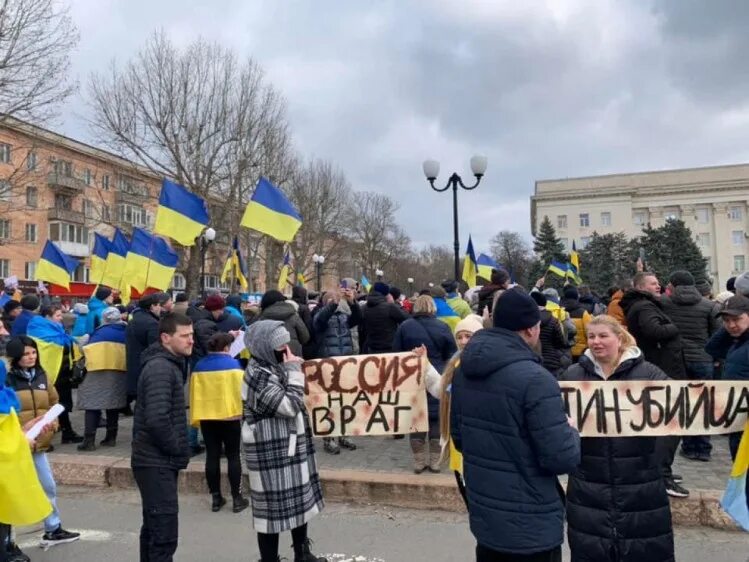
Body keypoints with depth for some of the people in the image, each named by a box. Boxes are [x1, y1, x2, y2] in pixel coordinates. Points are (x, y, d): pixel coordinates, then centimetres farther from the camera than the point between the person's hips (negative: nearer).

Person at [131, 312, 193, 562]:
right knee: (165, 532, -7)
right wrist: (176, 448, -15)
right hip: (157, 462, -10)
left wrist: (176, 449, 11)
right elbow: (157, 419, -29)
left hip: (158, 460, 10)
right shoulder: (161, 367, -19)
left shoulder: (169, 363, 13)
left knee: (154, 527, 19)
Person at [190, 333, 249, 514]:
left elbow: (195, 395, 2)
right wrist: (244, 412, 3)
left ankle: (216, 498, 15)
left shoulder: (199, 367, 1)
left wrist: (195, 418, 9)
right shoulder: (233, 364, -9)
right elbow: (241, 390, -9)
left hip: (207, 417, 3)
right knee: (233, 456, 5)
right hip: (230, 416, -3)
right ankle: (237, 498, 8)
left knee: (212, 456, 9)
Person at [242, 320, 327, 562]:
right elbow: (290, 406, -24)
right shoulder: (258, 375, -21)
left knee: (300, 500, 19)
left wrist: (293, 370, 6)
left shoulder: (275, 368, 8)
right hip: (272, 454, -9)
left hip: (291, 448, 10)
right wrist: (294, 371, -18)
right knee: (274, 508, 3)